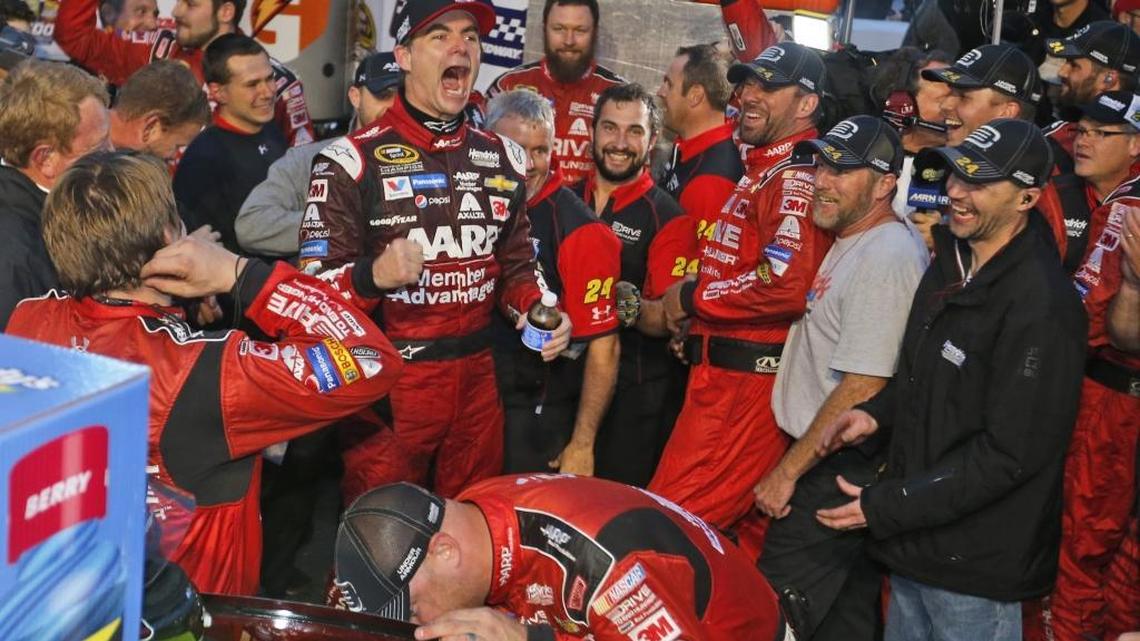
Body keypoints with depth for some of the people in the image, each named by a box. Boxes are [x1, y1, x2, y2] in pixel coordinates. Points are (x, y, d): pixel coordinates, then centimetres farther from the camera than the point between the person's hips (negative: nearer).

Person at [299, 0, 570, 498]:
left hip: (478, 374, 5)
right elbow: (316, 281, -9)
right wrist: (376, 276, -29)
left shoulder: (502, 159, 10)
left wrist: (538, 311, -2)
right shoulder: (354, 160, -8)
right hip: (388, 376, -5)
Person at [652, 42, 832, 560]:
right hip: (725, 373, 10)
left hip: (746, 381, -10)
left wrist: (692, 298, -14)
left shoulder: (795, 179, -13)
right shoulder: (759, 172, 19)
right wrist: (695, 322, 8)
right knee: (746, 526, 18)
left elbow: (786, 284, -27)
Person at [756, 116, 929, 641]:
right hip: (834, 465, 10)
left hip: (842, 474, -10)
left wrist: (787, 470, -17)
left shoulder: (887, 258, -19)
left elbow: (861, 390, -23)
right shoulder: (849, 244, 13)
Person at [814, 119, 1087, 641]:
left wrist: (884, 509, -20)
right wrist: (876, 415, -1)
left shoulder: (1041, 304, -23)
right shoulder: (950, 264, 6)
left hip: (976, 565, -8)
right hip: (914, 544, 8)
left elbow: (1009, 454, -23)